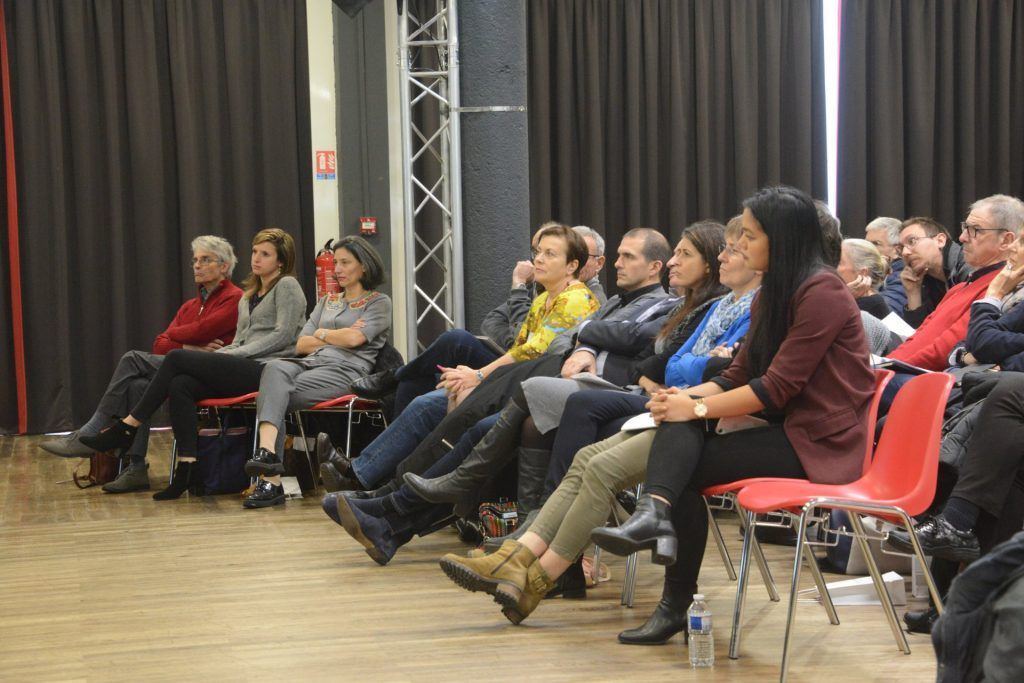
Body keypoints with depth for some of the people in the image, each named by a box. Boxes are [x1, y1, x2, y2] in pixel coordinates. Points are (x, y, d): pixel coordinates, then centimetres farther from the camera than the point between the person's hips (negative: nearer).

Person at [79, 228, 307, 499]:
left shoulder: (287, 286, 4)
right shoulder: (247, 297, 29)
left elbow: (283, 335, -9)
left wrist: (236, 354, -11)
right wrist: (216, 356, 4)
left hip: (267, 367, -7)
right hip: (244, 370, 8)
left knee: (177, 358, -16)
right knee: (179, 385, -21)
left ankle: (126, 428, -10)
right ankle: (186, 469, -25)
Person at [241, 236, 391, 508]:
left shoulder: (379, 302, 13)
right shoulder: (327, 301, 31)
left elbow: (354, 338, -6)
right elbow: (301, 345, 19)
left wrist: (322, 334, 10)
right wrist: (339, 336, 6)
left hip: (345, 370, -5)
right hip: (310, 363, 5)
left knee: (275, 395, -30)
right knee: (275, 368, -33)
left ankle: (271, 480, -39)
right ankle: (268, 451, -49)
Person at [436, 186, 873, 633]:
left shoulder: (820, 293, -12)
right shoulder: (772, 293, 18)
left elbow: (777, 389, -19)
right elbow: (739, 377, 15)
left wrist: (697, 408, -16)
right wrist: (690, 397, -4)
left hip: (808, 440, -8)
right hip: (774, 426, 8)